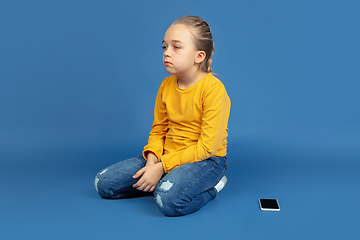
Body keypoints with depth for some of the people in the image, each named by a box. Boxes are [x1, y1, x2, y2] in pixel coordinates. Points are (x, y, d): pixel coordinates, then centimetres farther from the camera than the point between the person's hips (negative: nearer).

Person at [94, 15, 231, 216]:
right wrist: (152, 162, -12)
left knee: (169, 198, -37)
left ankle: (212, 185, -6)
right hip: (167, 157, 7)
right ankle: (168, 180, 9)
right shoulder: (166, 85, 3)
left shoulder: (213, 88, -18)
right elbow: (158, 130, 8)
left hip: (205, 160, -6)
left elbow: (207, 146, -20)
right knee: (103, 183, -2)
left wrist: (162, 168, -20)